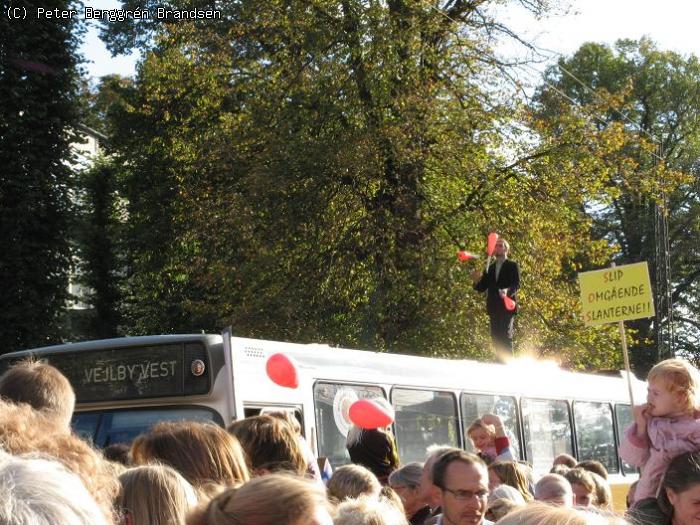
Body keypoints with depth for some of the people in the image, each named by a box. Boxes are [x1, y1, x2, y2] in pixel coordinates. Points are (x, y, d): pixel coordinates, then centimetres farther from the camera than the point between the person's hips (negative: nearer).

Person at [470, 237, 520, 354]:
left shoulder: (512, 266, 4)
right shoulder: (490, 268, 19)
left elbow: (516, 284, -9)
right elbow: (482, 287, 13)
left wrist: (508, 291, -30)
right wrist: (476, 281, -9)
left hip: (507, 306, -5)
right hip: (493, 308, 5)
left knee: (506, 336, -11)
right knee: (496, 337, 3)